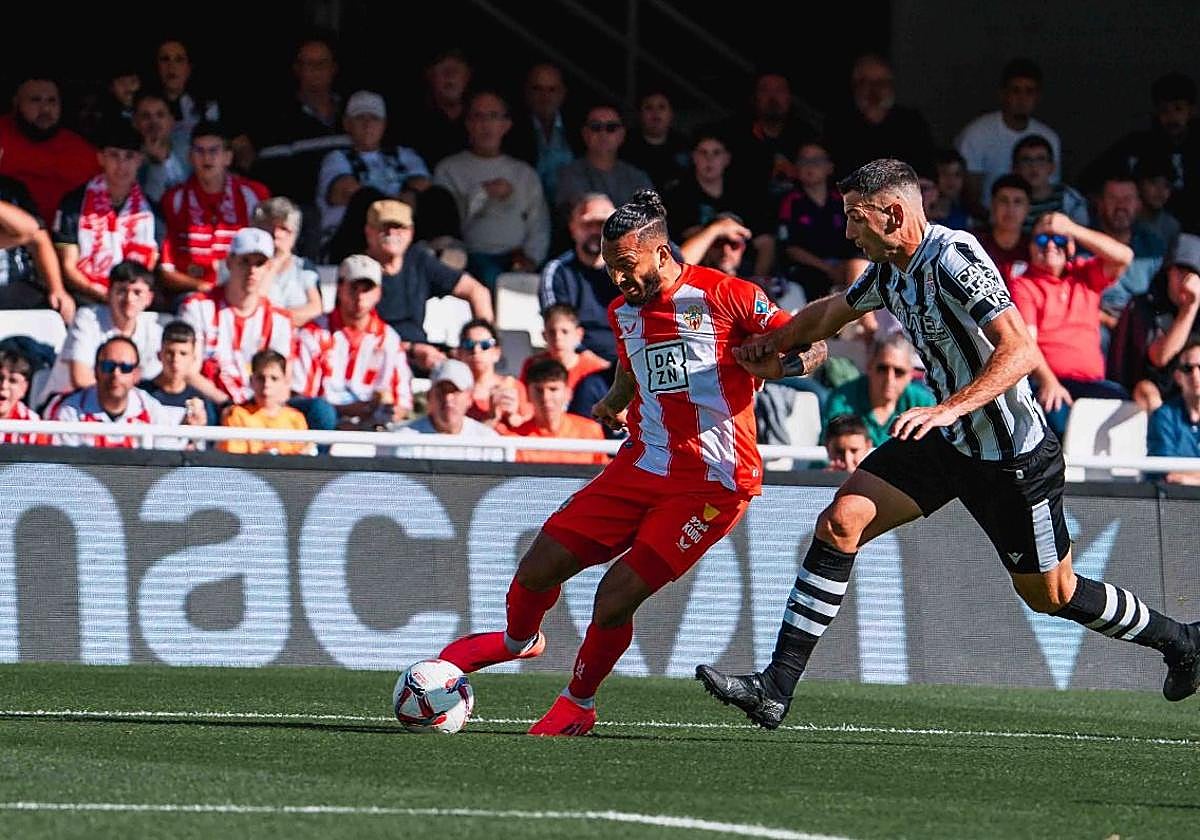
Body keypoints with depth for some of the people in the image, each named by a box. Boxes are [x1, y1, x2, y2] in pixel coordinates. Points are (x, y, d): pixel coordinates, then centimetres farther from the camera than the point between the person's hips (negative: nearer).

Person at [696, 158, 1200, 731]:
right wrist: (771, 350, 21)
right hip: (947, 443, 8)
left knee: (1050, 596, 7)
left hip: (1013, 460, -7)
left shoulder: (954, 259, -24)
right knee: (840, 522, -8)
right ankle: (776, 688, -9)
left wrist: (947, 409, -41)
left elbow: (1020, 351, -33)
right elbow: (831, 312, 24)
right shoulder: (888, 272, 2)